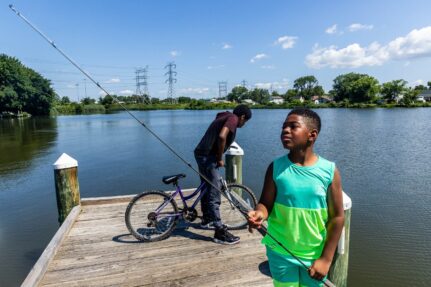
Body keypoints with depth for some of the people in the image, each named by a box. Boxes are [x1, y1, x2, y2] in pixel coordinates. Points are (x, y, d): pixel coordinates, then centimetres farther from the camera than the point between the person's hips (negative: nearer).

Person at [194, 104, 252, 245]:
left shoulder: (224, 117, 22)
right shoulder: (233, 118, -7)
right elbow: (222, 137, -25)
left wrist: (217, 157, 28)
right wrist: (220, 158, -13)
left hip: (201, 154, 11)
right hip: (207, 156, -10)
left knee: (207, 188, 22)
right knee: (214, 193, -7)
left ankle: (206, 219, 39)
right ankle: (220, 232, 0)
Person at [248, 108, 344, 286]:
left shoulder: (329, 171, -12)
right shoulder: (276, 168, -10)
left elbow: (337, 217, -6)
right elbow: (266, 204, -7)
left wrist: (326, 259, -5)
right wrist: (259, 214, -30)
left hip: (315, 256, 0)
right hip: (281, 253, 0)